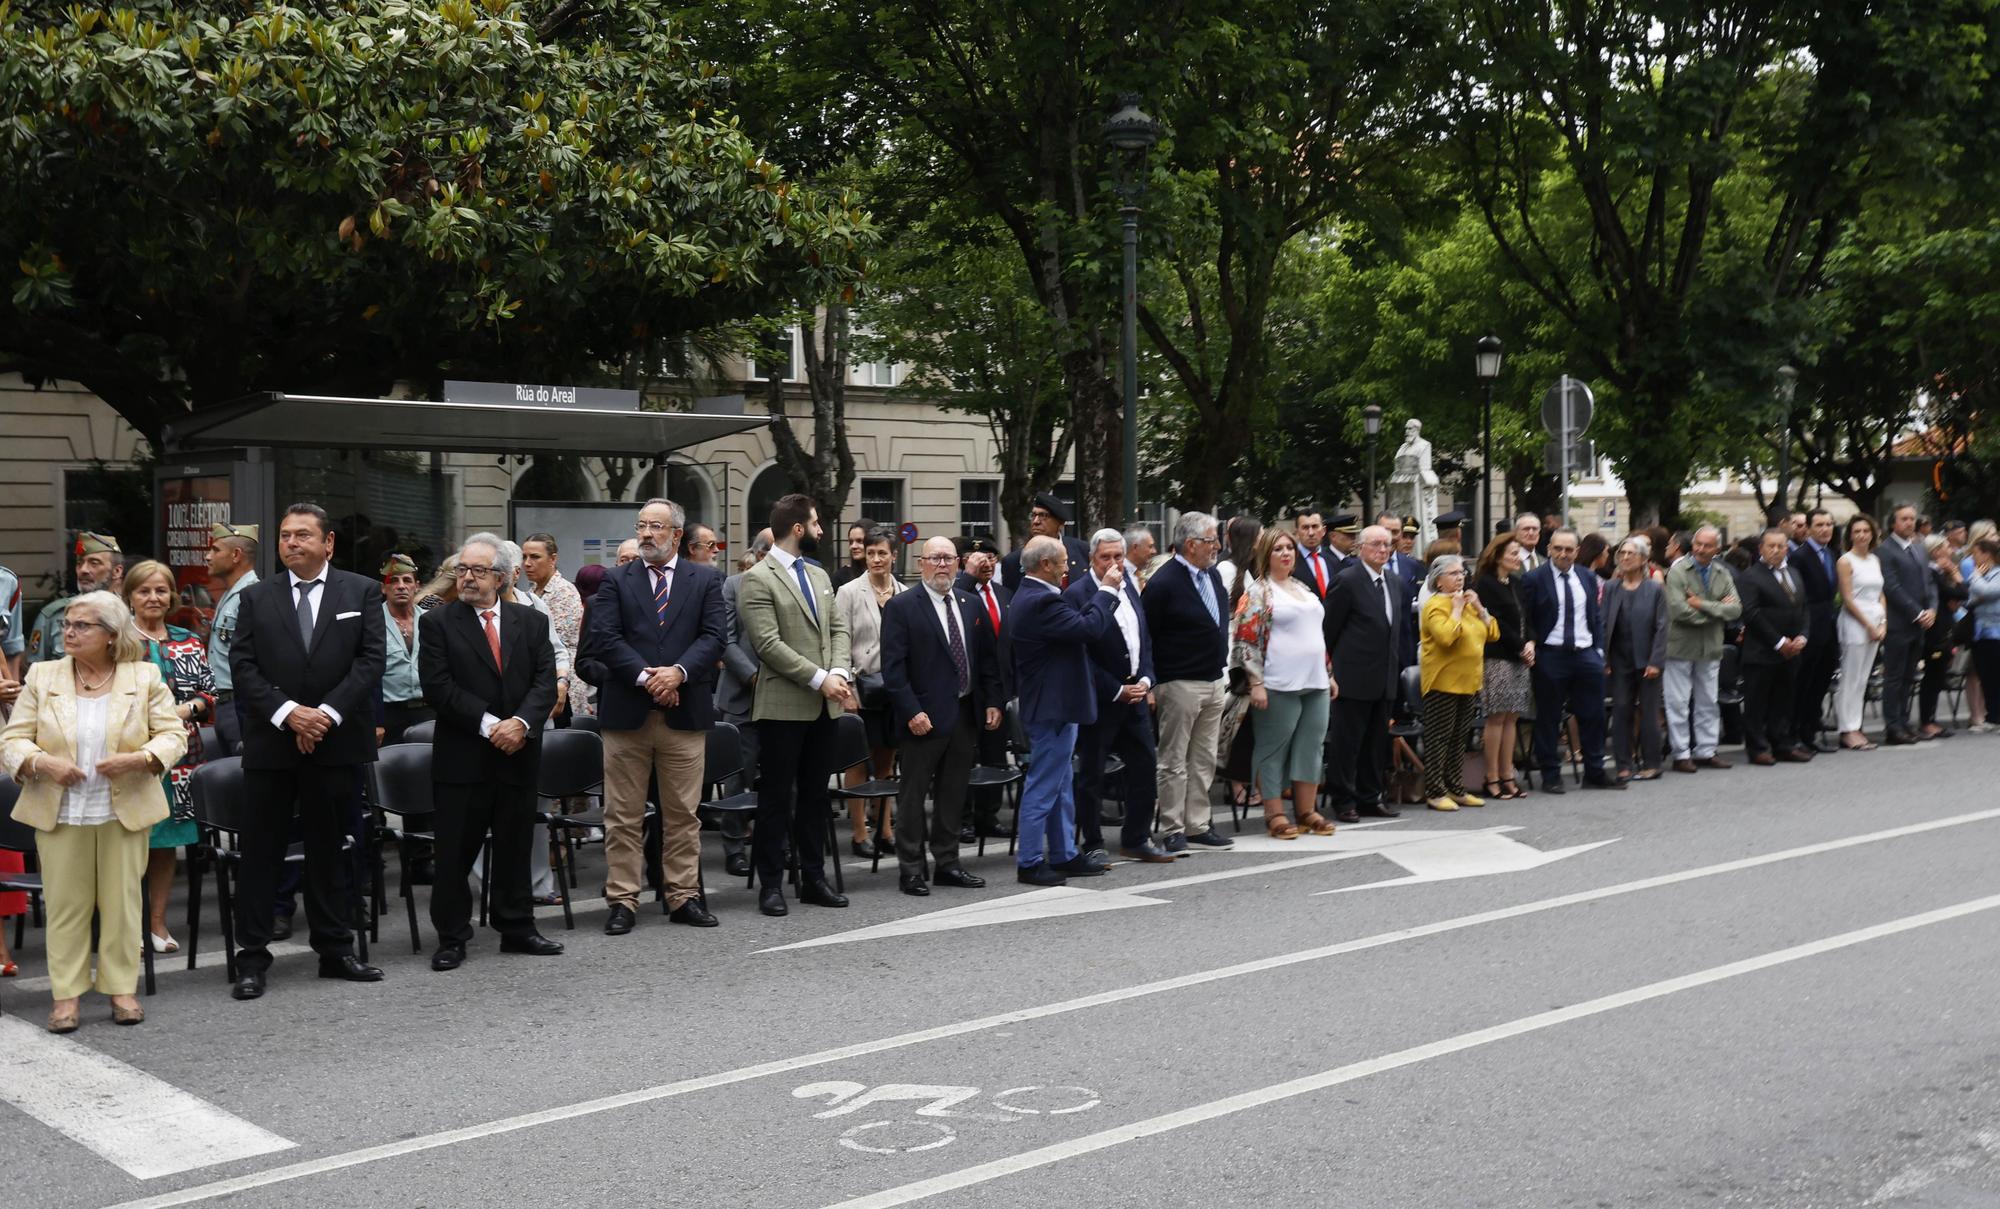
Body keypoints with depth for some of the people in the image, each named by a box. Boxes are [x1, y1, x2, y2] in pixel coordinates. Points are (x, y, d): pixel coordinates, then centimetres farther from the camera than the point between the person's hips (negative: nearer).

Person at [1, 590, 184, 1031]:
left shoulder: (145, 677, 1)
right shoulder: (42, 676, 4)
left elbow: (173, 735, 0)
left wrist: (139, 759, -19)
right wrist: (41, 763, -17)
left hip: (124, 812, -1)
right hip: (59, 814, 1)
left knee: (121, 900, 5)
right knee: (65, 904, 3)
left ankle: (122, 988, 15)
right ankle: (66, 994, 12)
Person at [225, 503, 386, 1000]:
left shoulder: (361, 592, 4)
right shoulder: (257, 599, 7)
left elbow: (370, 661, -4)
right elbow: (243, 667, 0)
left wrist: (327, 713, -14)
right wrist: (288, 712, -14)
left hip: (337, 742, 0)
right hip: (271, 743, 0)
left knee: (329, 849, 9)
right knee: (261, 852, 2)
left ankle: (336, 950, 19)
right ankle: (252, 958, 8)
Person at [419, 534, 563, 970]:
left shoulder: (529, 622, 8)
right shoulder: (438, 623, 0)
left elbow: (546, 680, 1)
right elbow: (438, 686, -9)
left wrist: (522, 722, -16)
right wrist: (488, 725, -16)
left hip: (519, 753, 3)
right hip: (463, 755, -3)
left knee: (515, 846, 11)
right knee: (455, 850, 2)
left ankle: (516, 928, 23)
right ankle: (451, 937, 11)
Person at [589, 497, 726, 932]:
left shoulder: (706, 580, 9)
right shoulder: (616, 580, 7)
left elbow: (712, 637, -1)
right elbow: (604, 638, -3)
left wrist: (678, 672, -16)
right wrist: (644, 676, -15)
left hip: (685, 713, 0)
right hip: (626, 712, 0)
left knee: (683, 813, 6)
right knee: (623, 815, 3)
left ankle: (684, 897, 14)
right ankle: (622, 901, 9)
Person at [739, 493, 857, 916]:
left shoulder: (819, 576, 16)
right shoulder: (758, 580, -8)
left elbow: (838, 628, 13)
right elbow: (769, 644, -16)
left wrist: (840, 672, -6)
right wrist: (819, 678, -19)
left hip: (824, 705, 7)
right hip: (784, 705, -7)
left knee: (815, 795, 13)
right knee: (777, 798, 1)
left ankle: (813, 878, 20)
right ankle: (771, 884, 8)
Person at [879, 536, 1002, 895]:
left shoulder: (971, 605, 12)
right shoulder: (901, 606, -6)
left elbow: (988, 657, 15)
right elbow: (893, 666, -11)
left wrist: (992, 701, 5)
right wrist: (911, 711, -18)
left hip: (966, 714, 6)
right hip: (925, 716, -6)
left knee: (953, 795, 12)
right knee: (913, 795, 2)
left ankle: (947, 864, 21)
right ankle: (911, 869, 9)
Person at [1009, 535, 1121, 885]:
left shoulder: (1031, 596, 11)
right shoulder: (1041, 602, -24)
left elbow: (1077, 621, 13)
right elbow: (1089, 628, -26)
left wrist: (1103, 590, 10)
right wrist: (1106, 589, -13)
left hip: (1052, 706, 11)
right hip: (1053, 708, -11)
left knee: (1060, 787, 18)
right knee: (1044, 788, -3)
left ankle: (1064, 855, 27)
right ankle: (1029, 863, 4)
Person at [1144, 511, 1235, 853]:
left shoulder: (1214, 576, 10)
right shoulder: (1163, 583, -15)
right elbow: (1145, 635, -14)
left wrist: (1224, 668, 16)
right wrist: (1153, 682, -12)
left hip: (1215, 682, 8)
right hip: (1180, 684, -8)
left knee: (1204, 760, 12)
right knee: (1174, 762, 0)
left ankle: (1198, 825, 20)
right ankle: (1172, 830, 6)